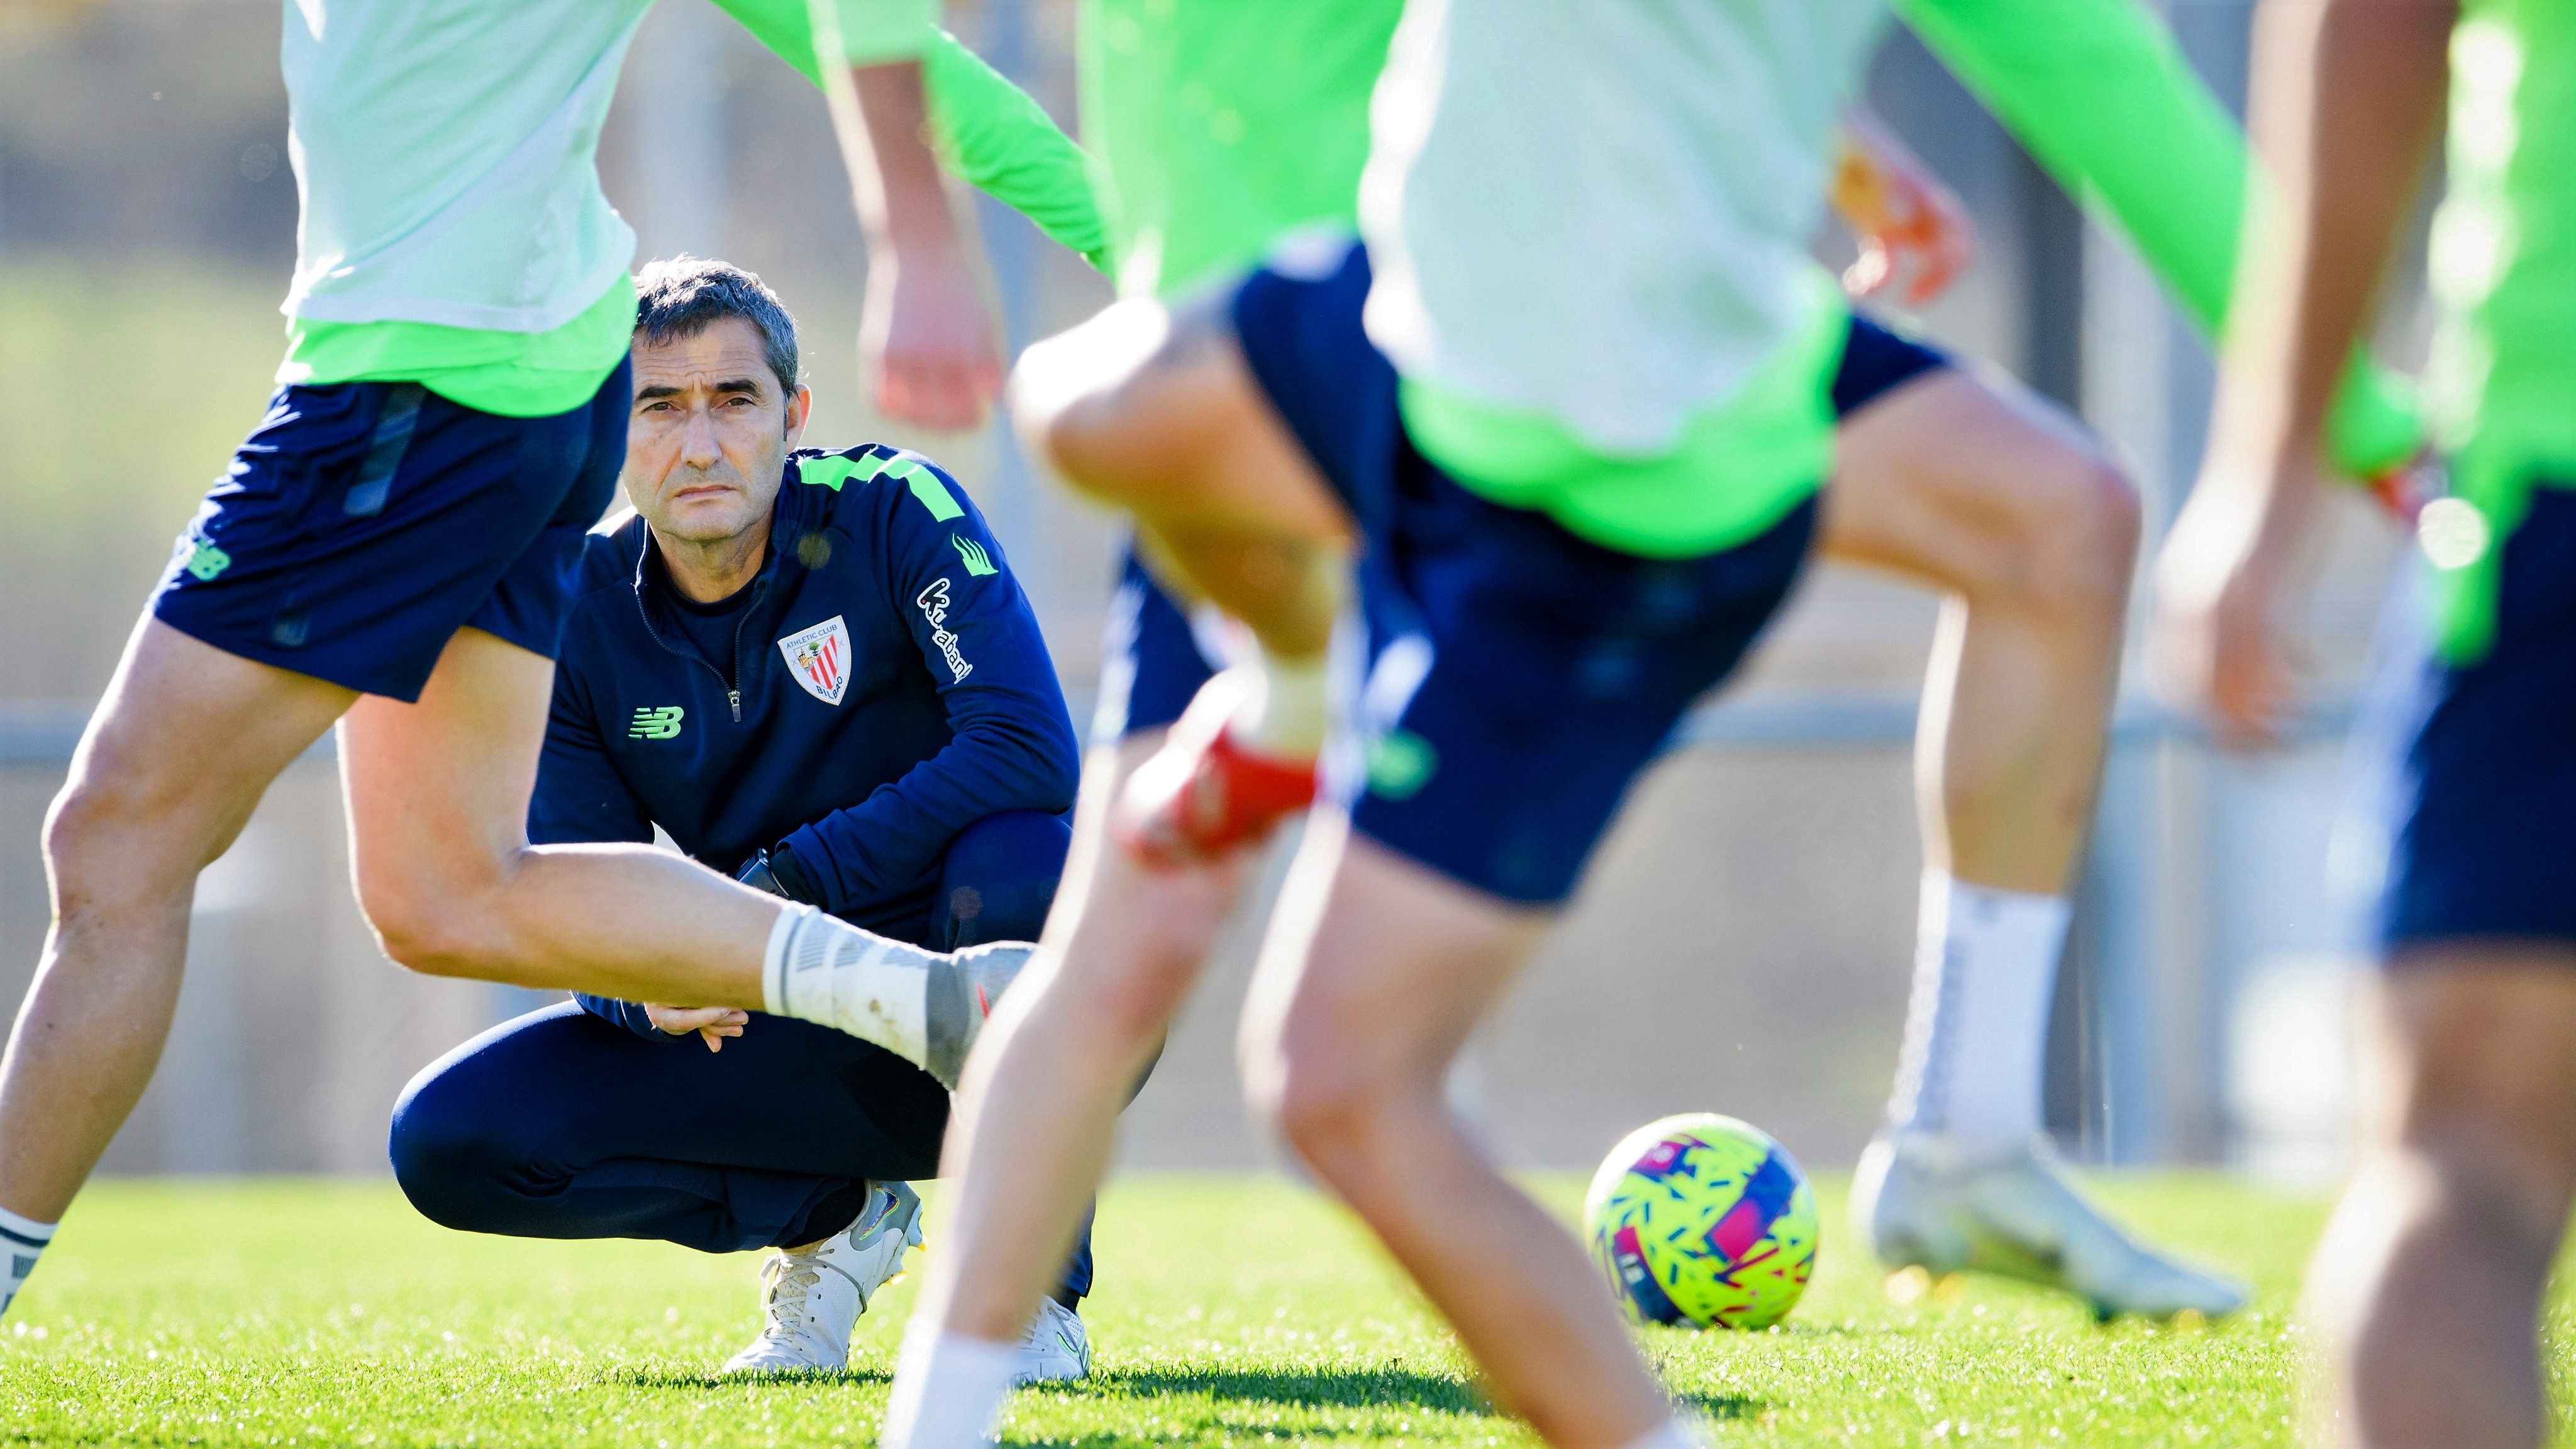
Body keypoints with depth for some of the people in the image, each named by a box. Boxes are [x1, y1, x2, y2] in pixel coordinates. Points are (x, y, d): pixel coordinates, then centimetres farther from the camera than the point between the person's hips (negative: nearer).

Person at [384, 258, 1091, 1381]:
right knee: (449, 1140, -17)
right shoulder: (579, 613, -3)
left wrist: (785, 888, -28)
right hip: (800, 1045, 3)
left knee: (1025, 862, -39)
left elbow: (1033, 755, -27)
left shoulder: (891, 516, -14)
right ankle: (830, 1213, 2)